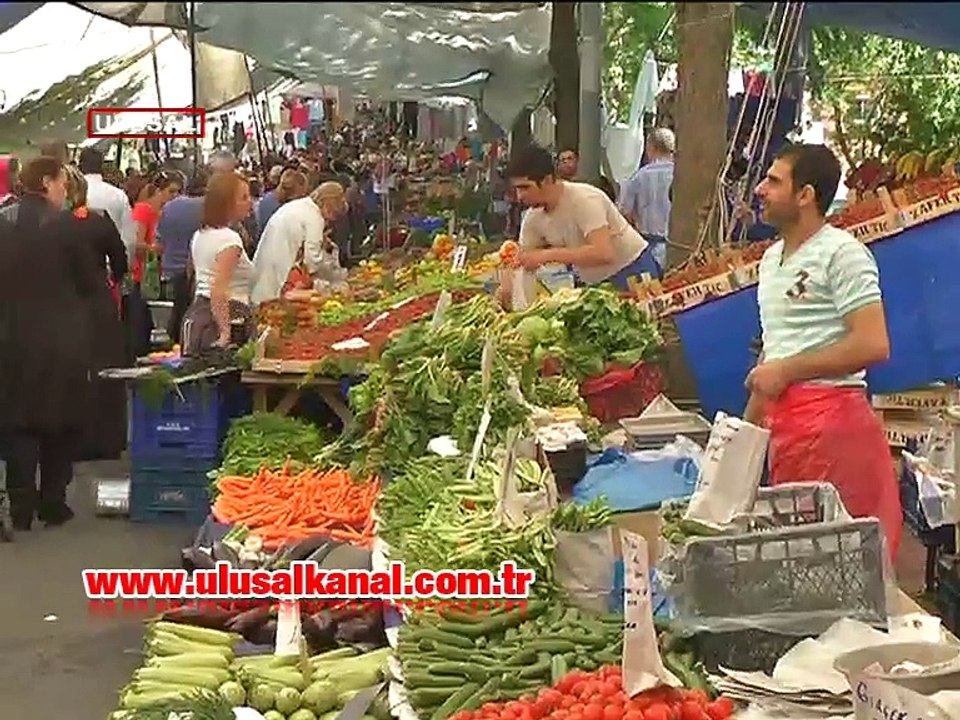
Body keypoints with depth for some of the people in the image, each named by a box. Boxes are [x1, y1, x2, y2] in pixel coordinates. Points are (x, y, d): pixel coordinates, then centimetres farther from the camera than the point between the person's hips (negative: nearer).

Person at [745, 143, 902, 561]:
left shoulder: (841, 253, -9)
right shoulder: (772, 258, 18)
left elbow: (873, 345, -18)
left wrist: (786, 371, -13)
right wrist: (746, 430, 19)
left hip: (830, 414, -8)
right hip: (783, 418, 9)